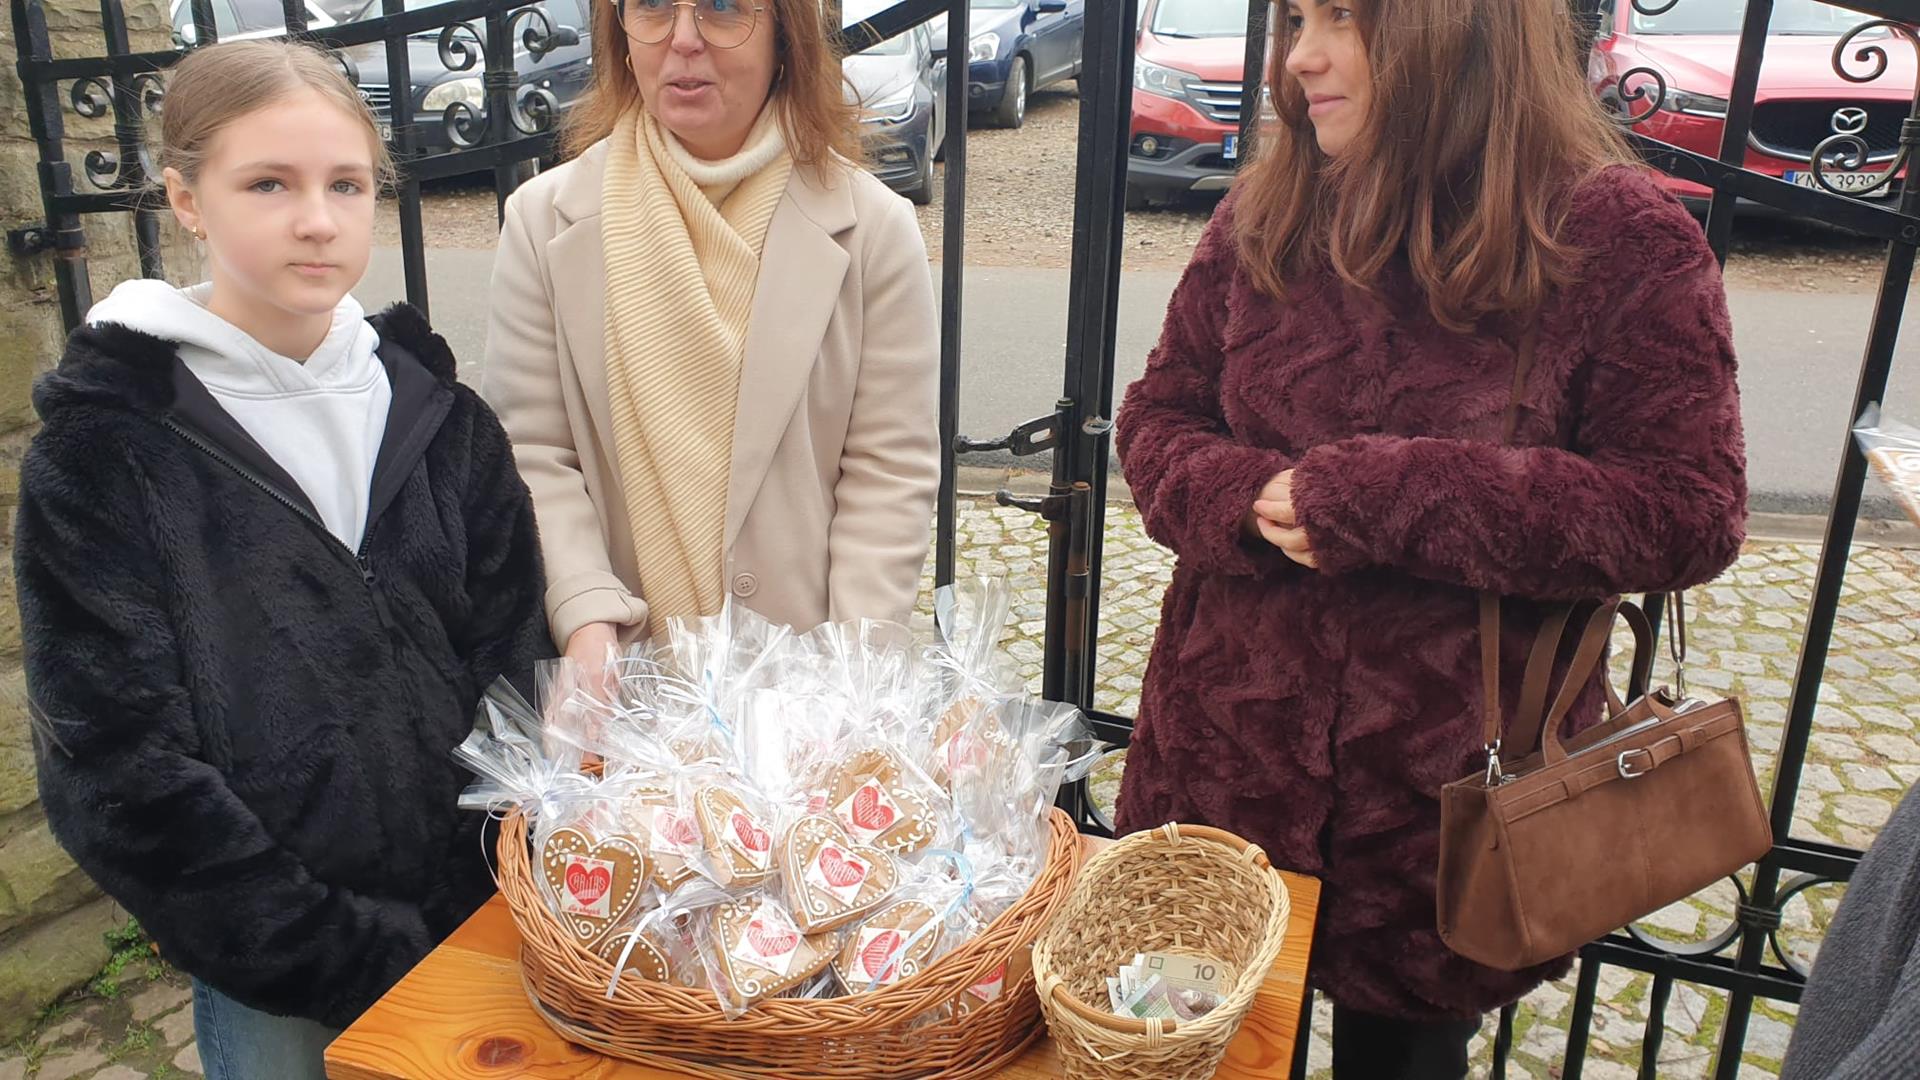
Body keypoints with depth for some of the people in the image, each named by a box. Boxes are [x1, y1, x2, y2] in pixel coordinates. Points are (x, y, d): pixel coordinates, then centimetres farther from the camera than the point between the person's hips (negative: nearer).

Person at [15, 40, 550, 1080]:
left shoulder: (439, 415, -1)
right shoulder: (104, 445, -11)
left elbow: (512, 665, 1)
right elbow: (120, 770, -13)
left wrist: (508, 903, -9)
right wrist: (357, 961, -14)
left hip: (478, 921, 3)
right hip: (276, 988, -3)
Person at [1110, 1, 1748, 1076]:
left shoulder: (1625, 240, -11)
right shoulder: (1264, 215, 0)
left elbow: (1690, 513, -14)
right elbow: (1156, 419, 6)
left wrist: (1388, 495, -23)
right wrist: (1249, 500, -17)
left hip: (1449, 783, -2)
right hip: (1226, 756, 3)